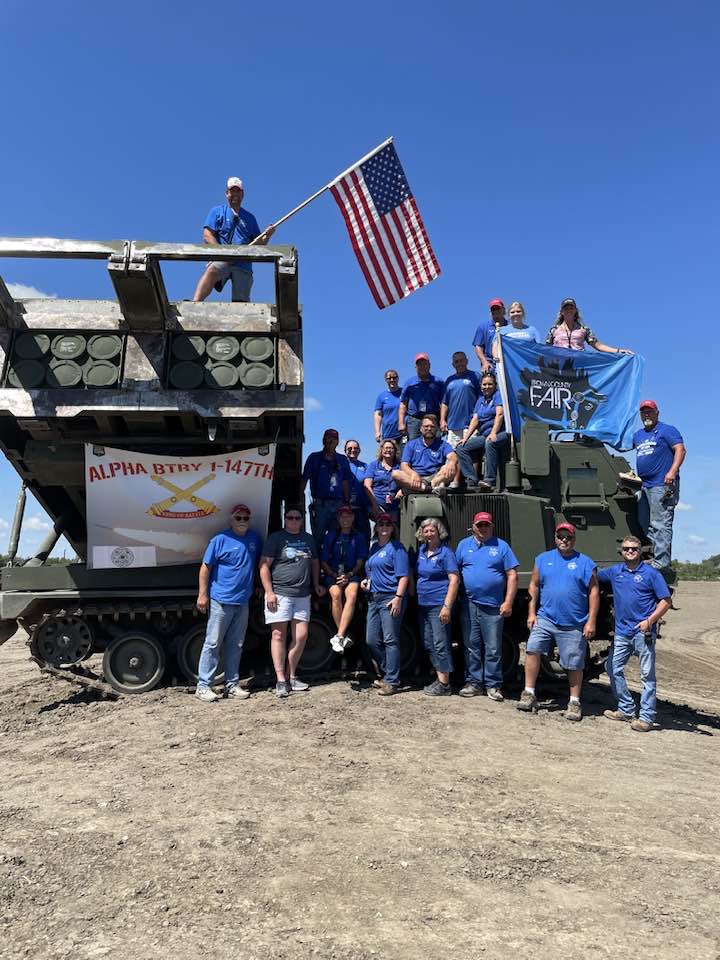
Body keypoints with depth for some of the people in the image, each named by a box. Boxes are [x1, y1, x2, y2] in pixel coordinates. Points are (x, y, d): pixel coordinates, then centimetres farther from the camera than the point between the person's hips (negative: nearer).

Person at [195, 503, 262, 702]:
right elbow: (205, 567, -5)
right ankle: (203, 686, 5)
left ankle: (232, 684, 20)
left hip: (243, 601, 5)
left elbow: (260, 564, 21)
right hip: (220, 600, -5)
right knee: (213, 643, -2)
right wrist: (202, 594, -9)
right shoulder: (220, 539, -5)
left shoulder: (255, 538, 10)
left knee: (235, 645, 11)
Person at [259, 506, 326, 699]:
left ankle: (291, 677, 17)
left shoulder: (308, 539, 16)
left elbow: (314, 562, 28)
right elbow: (264, 566, -5)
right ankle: (281, 680, 2)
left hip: (302, 595, 5)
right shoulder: (276, 538, -1)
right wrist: (269, 592, -12)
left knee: (301, 636, 4)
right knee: (279, 635, -3)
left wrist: (316, 584, 17)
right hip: (279, 594, -5)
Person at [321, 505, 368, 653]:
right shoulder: (330, 536, 10)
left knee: (352, 595, -31)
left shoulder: (358, 537, 11)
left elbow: (360, 562, 8)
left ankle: (338, 636, -38)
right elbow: (323, 561, 8)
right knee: (336, 594, -31)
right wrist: (335, 575, -8)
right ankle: (344, 636, -25)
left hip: (352, 575, 0)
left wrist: (349, 575, -9)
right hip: (332, 574, 0)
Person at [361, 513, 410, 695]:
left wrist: (398, 597, -21)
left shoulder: (396, 547, -5)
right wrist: (366, 580, 9)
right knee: (372, 640, 9)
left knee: (390, 640, -6)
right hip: (373, 598, 8)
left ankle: (392, 681, 1)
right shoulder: (374, 547, 18)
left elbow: (403, 575, -12)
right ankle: (387, 674, 24)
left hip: (390, 598, -8)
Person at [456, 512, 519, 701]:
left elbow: (512, 575, 1)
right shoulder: (464, 545, 11)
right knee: (472, 646, 8)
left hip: (493, 606, -2)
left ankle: (493, 685, 11)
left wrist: (508, 602, -7)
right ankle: (473, 682, 18)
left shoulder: (501, 546, 4)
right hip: (469, 605, 2)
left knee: (493, 649, 2)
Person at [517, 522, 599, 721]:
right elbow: (534, 586, 10)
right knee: (532, 649, -15)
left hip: (574, 625, -1)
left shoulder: (585, 563, 2)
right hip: (545, 619, 2)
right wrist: (531, 613, 3)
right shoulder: (543, 559, 9)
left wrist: (591, 621, -6)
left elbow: (594, 592, 0)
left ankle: (574, 703, 21)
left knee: (575, 665, 6)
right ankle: (529, 694, -4)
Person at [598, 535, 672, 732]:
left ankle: (646, 717, 5)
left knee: (647, 675, -1)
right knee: (614, 669, 10)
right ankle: (626, 710, 22)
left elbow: (666, 601, -5)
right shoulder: (615, 571, 10)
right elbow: (593, 577, 26)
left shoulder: (651, 573, -3)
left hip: (643, 632, -5)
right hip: (622, 631, 6)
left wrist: (649, 621, -14)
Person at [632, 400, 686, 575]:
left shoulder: (667, 430, 0)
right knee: (645, 525, 9)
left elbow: (680, 449, -10)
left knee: (660, 524, -13)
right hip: (645, 486, 8)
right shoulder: (637, 435, 22)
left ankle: (661, 562, -14)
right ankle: (652, 557, 16)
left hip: (662, 485, -8)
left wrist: (672, 472, -22)